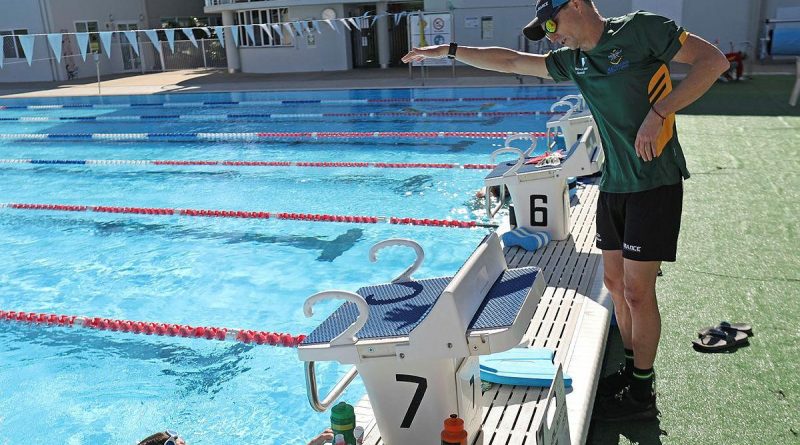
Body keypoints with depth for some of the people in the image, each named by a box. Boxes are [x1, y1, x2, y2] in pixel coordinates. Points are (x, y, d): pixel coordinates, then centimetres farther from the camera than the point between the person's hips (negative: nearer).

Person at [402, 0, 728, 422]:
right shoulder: (572, 60, 10)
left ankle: (642, 395, 12)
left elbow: (713, 60, -13)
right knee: (615, 282, 13)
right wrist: (448, 50, 16)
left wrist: (658, 112, -21)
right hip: (613, 183, 7)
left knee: (637, 291, -3)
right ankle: (633, 369, 30)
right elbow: (509, 61, 15)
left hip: (654, 184, -7)